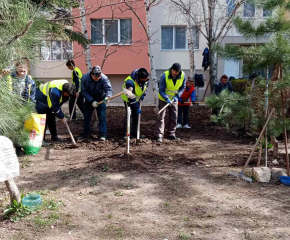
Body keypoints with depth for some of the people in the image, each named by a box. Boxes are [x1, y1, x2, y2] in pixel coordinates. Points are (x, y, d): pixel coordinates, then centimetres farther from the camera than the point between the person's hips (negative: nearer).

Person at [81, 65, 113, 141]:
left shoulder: (104, 78, -24)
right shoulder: (85, 78, -21)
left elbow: (109, 88, -30)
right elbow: (84, 91, -18)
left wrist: (107, 96, -53)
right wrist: (92, 101, -28)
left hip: (101, 99, -2)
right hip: (89, 99, 2)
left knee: (102, 117, -9)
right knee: (87, 117, 7)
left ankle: (103, 135, -5)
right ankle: (86, 134, 19)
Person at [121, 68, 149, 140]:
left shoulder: (145, 79, -17)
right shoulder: (130, 82, -38)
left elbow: (146, 85, 9)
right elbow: (130, 97, -34)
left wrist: (143, 94, -3)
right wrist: (137, 108, -29)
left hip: (137, 99, 7)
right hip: (128, 99, -6)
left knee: (136, 115, 9)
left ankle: (135, 133, 20)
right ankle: (125, 134, -9)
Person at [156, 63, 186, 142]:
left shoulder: (183, 75, -14)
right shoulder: (164, 76, -24)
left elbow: (182, 87, 1)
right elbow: (161, 90, -20)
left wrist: (177, 96, -13)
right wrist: (167, 99, -33)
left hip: (174, 99, 4)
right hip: (163, 99, -4)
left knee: (174, 117, 7)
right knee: (161, 116, -8)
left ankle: (171, 134, 19)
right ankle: (159, 135, -6)